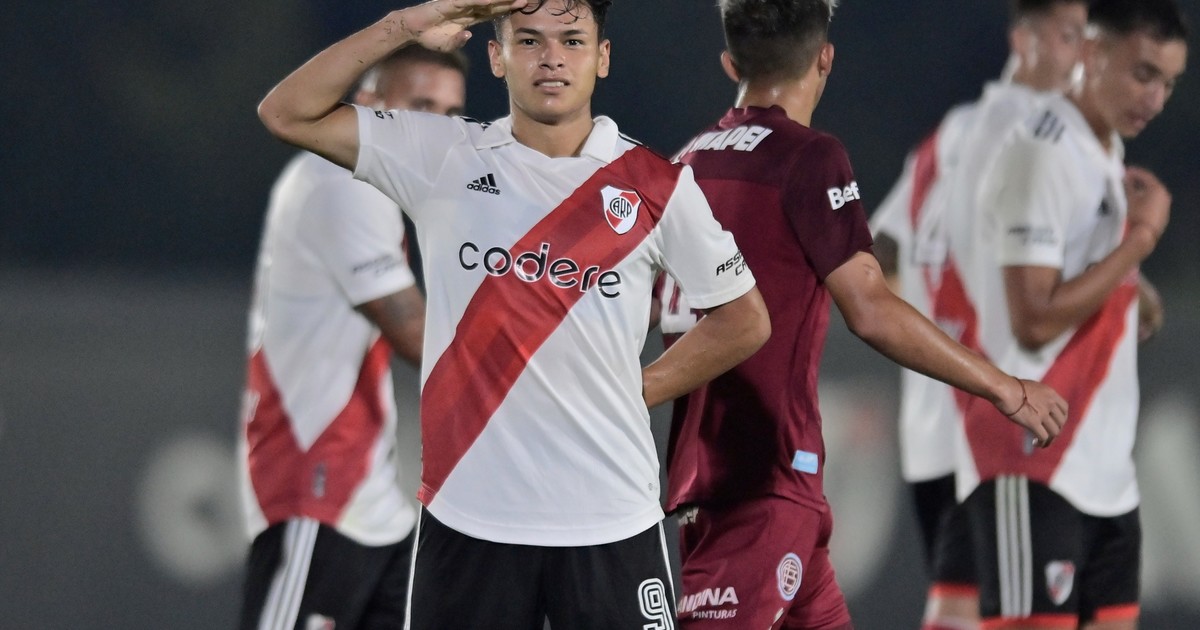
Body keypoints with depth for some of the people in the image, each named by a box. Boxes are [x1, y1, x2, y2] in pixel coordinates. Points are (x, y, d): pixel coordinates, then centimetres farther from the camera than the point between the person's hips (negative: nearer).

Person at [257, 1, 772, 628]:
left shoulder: (657, 187, 2)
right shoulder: (442, 159, 3)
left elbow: (743, 318, 13)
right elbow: (286, 113, -1)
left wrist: (640, 388, 4)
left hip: (612, 523, 0)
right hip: (468, 519, 0)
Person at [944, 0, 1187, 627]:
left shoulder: (1105, 154, 15)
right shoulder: (1041, 155, -15)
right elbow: (1034, 319, -21)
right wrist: (1141, 237, -15)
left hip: (1104, 470, 9)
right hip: (1033, 470, -9)